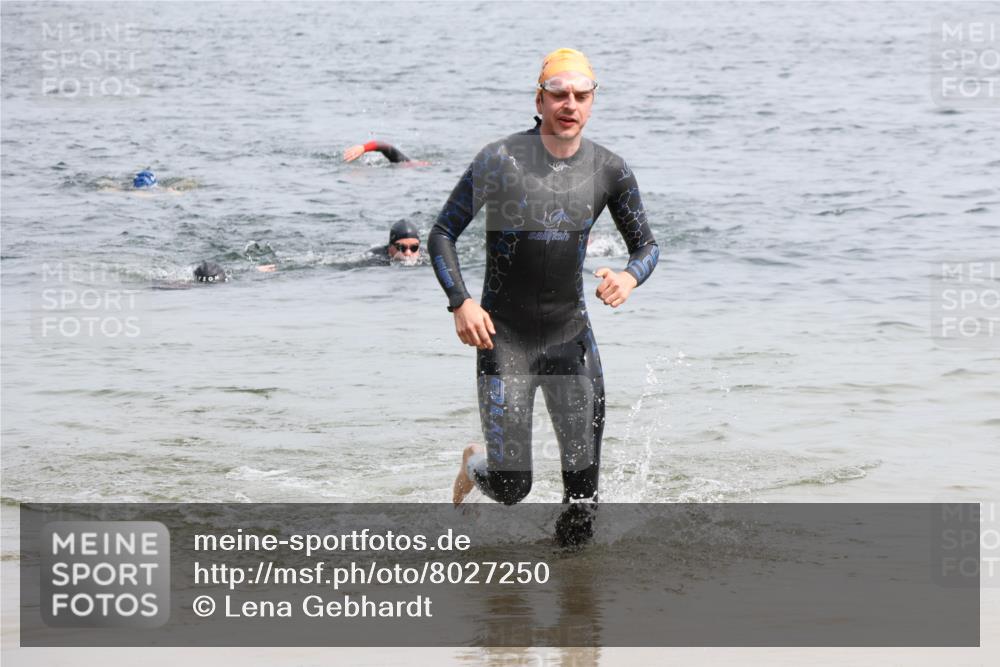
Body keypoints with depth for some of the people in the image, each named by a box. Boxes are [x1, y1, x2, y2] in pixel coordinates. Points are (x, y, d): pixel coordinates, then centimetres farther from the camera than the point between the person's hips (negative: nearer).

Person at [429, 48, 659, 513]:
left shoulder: (609, 171, -1)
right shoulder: (501, 160, -11)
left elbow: (646, 244, 11)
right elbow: (442, 234, -5)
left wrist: (630, 277, -13)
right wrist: (461, 303, -18)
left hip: (572, 339, 3)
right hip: (503, 340, -3)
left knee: (582, 486, -2)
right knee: (510, 487, -5)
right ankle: (475, 464, 30)